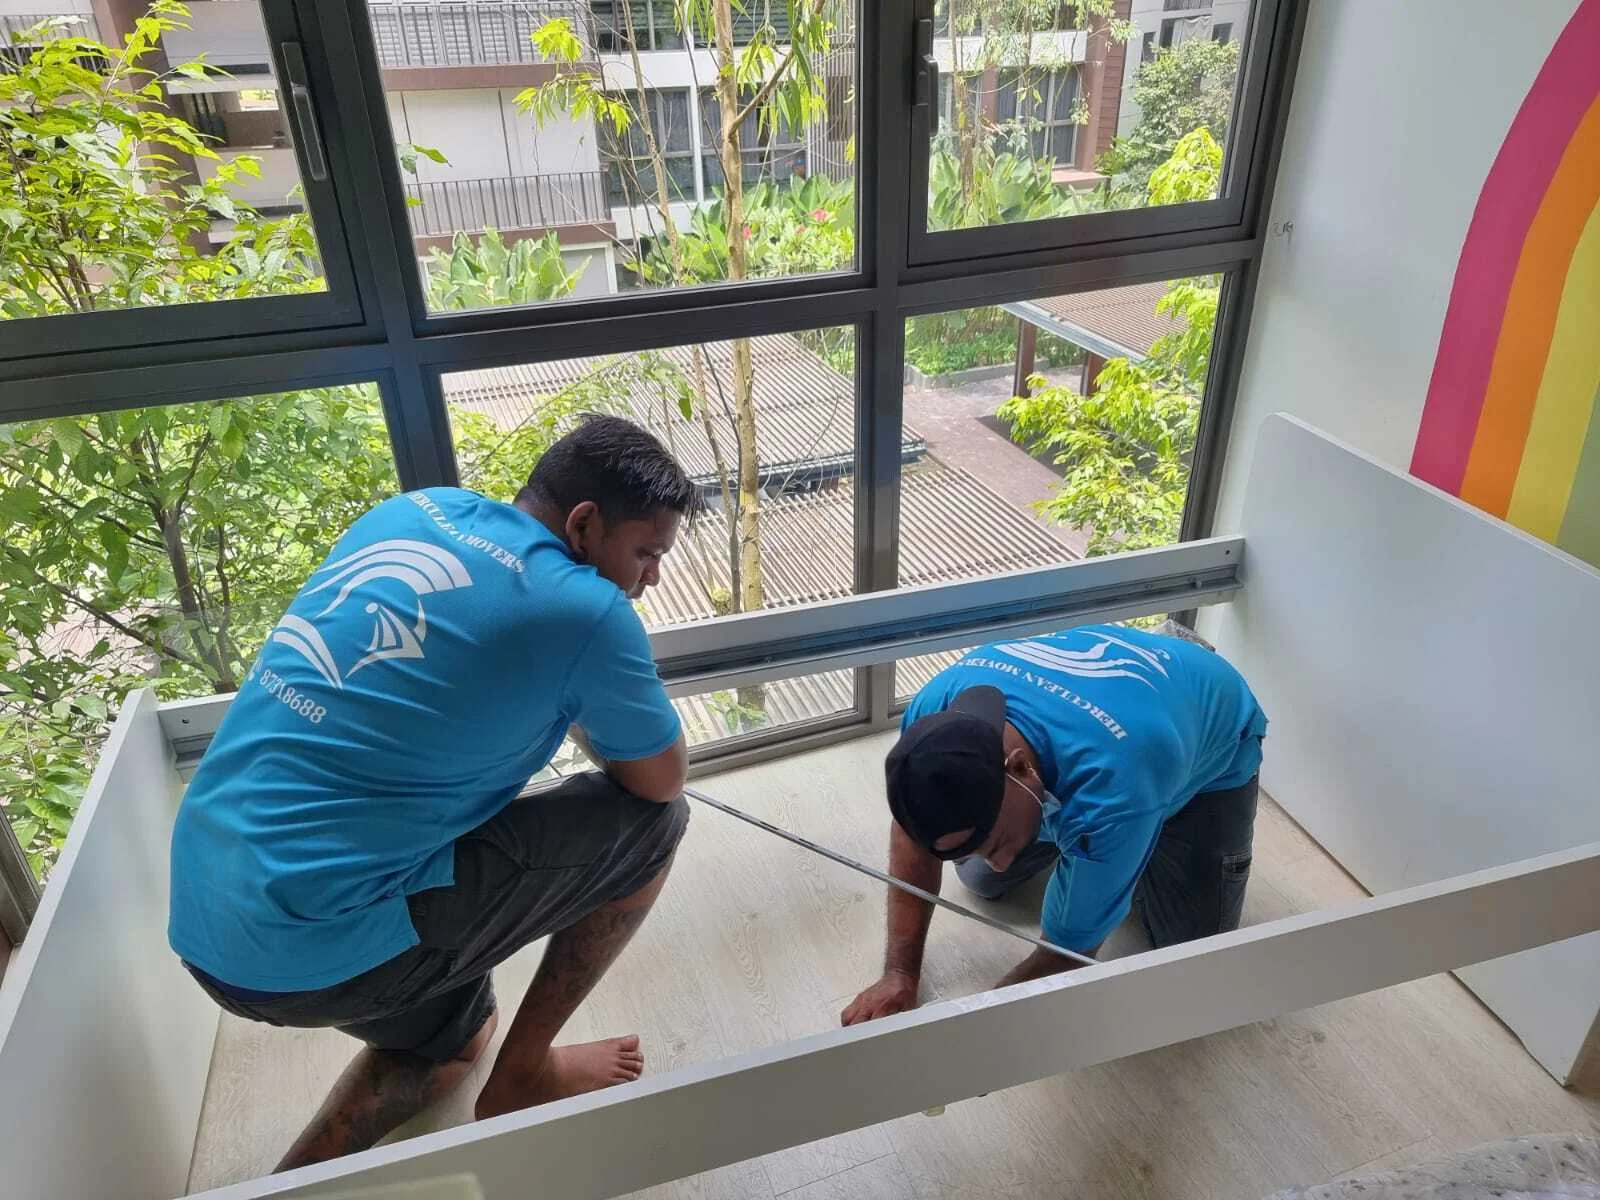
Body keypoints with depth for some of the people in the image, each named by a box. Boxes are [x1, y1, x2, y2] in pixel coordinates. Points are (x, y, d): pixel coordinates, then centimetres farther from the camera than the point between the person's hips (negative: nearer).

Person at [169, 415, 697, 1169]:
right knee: (652, 823, 2)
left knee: (450, 1046, 32)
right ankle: (522, 1078, 16)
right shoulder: (584, 611, -15)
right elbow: (663, 780, 0)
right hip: (313, 947, -8)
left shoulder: (416, 511, 6)